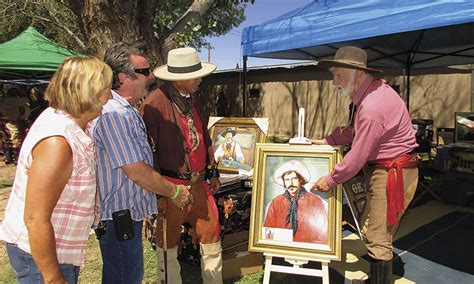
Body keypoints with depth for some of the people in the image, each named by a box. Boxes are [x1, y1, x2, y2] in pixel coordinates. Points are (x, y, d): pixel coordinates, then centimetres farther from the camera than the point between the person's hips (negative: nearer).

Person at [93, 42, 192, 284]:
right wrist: (174, 192, -10)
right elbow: (137, 172, -24)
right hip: (118, 218, -10)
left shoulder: (127, 111, 11)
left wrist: (169, 190, 16)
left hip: (129, 212, 10)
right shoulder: (113, 114, -24)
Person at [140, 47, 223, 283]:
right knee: (168, 244, 11)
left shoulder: (193, 98, 9)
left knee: (212, 236, 16)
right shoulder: (154, 103, -16)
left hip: (199, 183, 7)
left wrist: (212, 172, 17)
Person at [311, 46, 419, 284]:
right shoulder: (375, 88, 5)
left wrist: (331, 180, -9)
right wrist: (326, 141, 8)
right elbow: (355, 130, 14)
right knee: (369, 227, 20)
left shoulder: (372, 108, -27)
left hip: (392, 173, -11)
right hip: (384, 169, 11)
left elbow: (357, 157, -21)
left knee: (378, 237, -3)